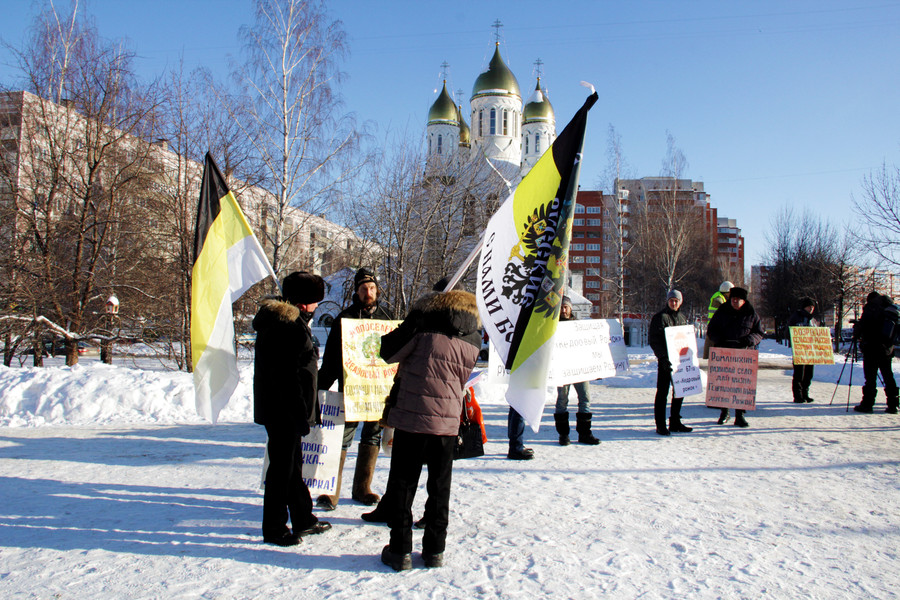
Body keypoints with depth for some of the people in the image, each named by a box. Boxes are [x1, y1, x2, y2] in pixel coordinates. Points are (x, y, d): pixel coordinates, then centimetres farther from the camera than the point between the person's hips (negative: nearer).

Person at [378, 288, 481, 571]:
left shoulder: (425, 333, -9)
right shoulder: (473, 344, 4)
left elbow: (388, 352, 0)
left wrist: (407, 327, 14)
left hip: (411, 420, -3)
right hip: (447, 423, 3)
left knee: (402, 484, 8)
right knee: (440, 487, 15)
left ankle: (400, 550, 10)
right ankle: (435, 550, 20)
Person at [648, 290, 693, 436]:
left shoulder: (682, 318, 15)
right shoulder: (659, 317, -6)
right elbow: (653, 340, -11)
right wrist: (663, 357, -20)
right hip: (665, 361, -7)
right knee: (663, 392, -2)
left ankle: (675, 423, 23)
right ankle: (660, 425, 3)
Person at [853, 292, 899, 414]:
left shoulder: (871, 308, -7)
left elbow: (862, 324, -10)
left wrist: (856, 334, 9)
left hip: (872, 349, -6)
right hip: (887, 349, 6)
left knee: (870, 377, -3)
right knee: (888, 377, 11)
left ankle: (867, 404, -2)